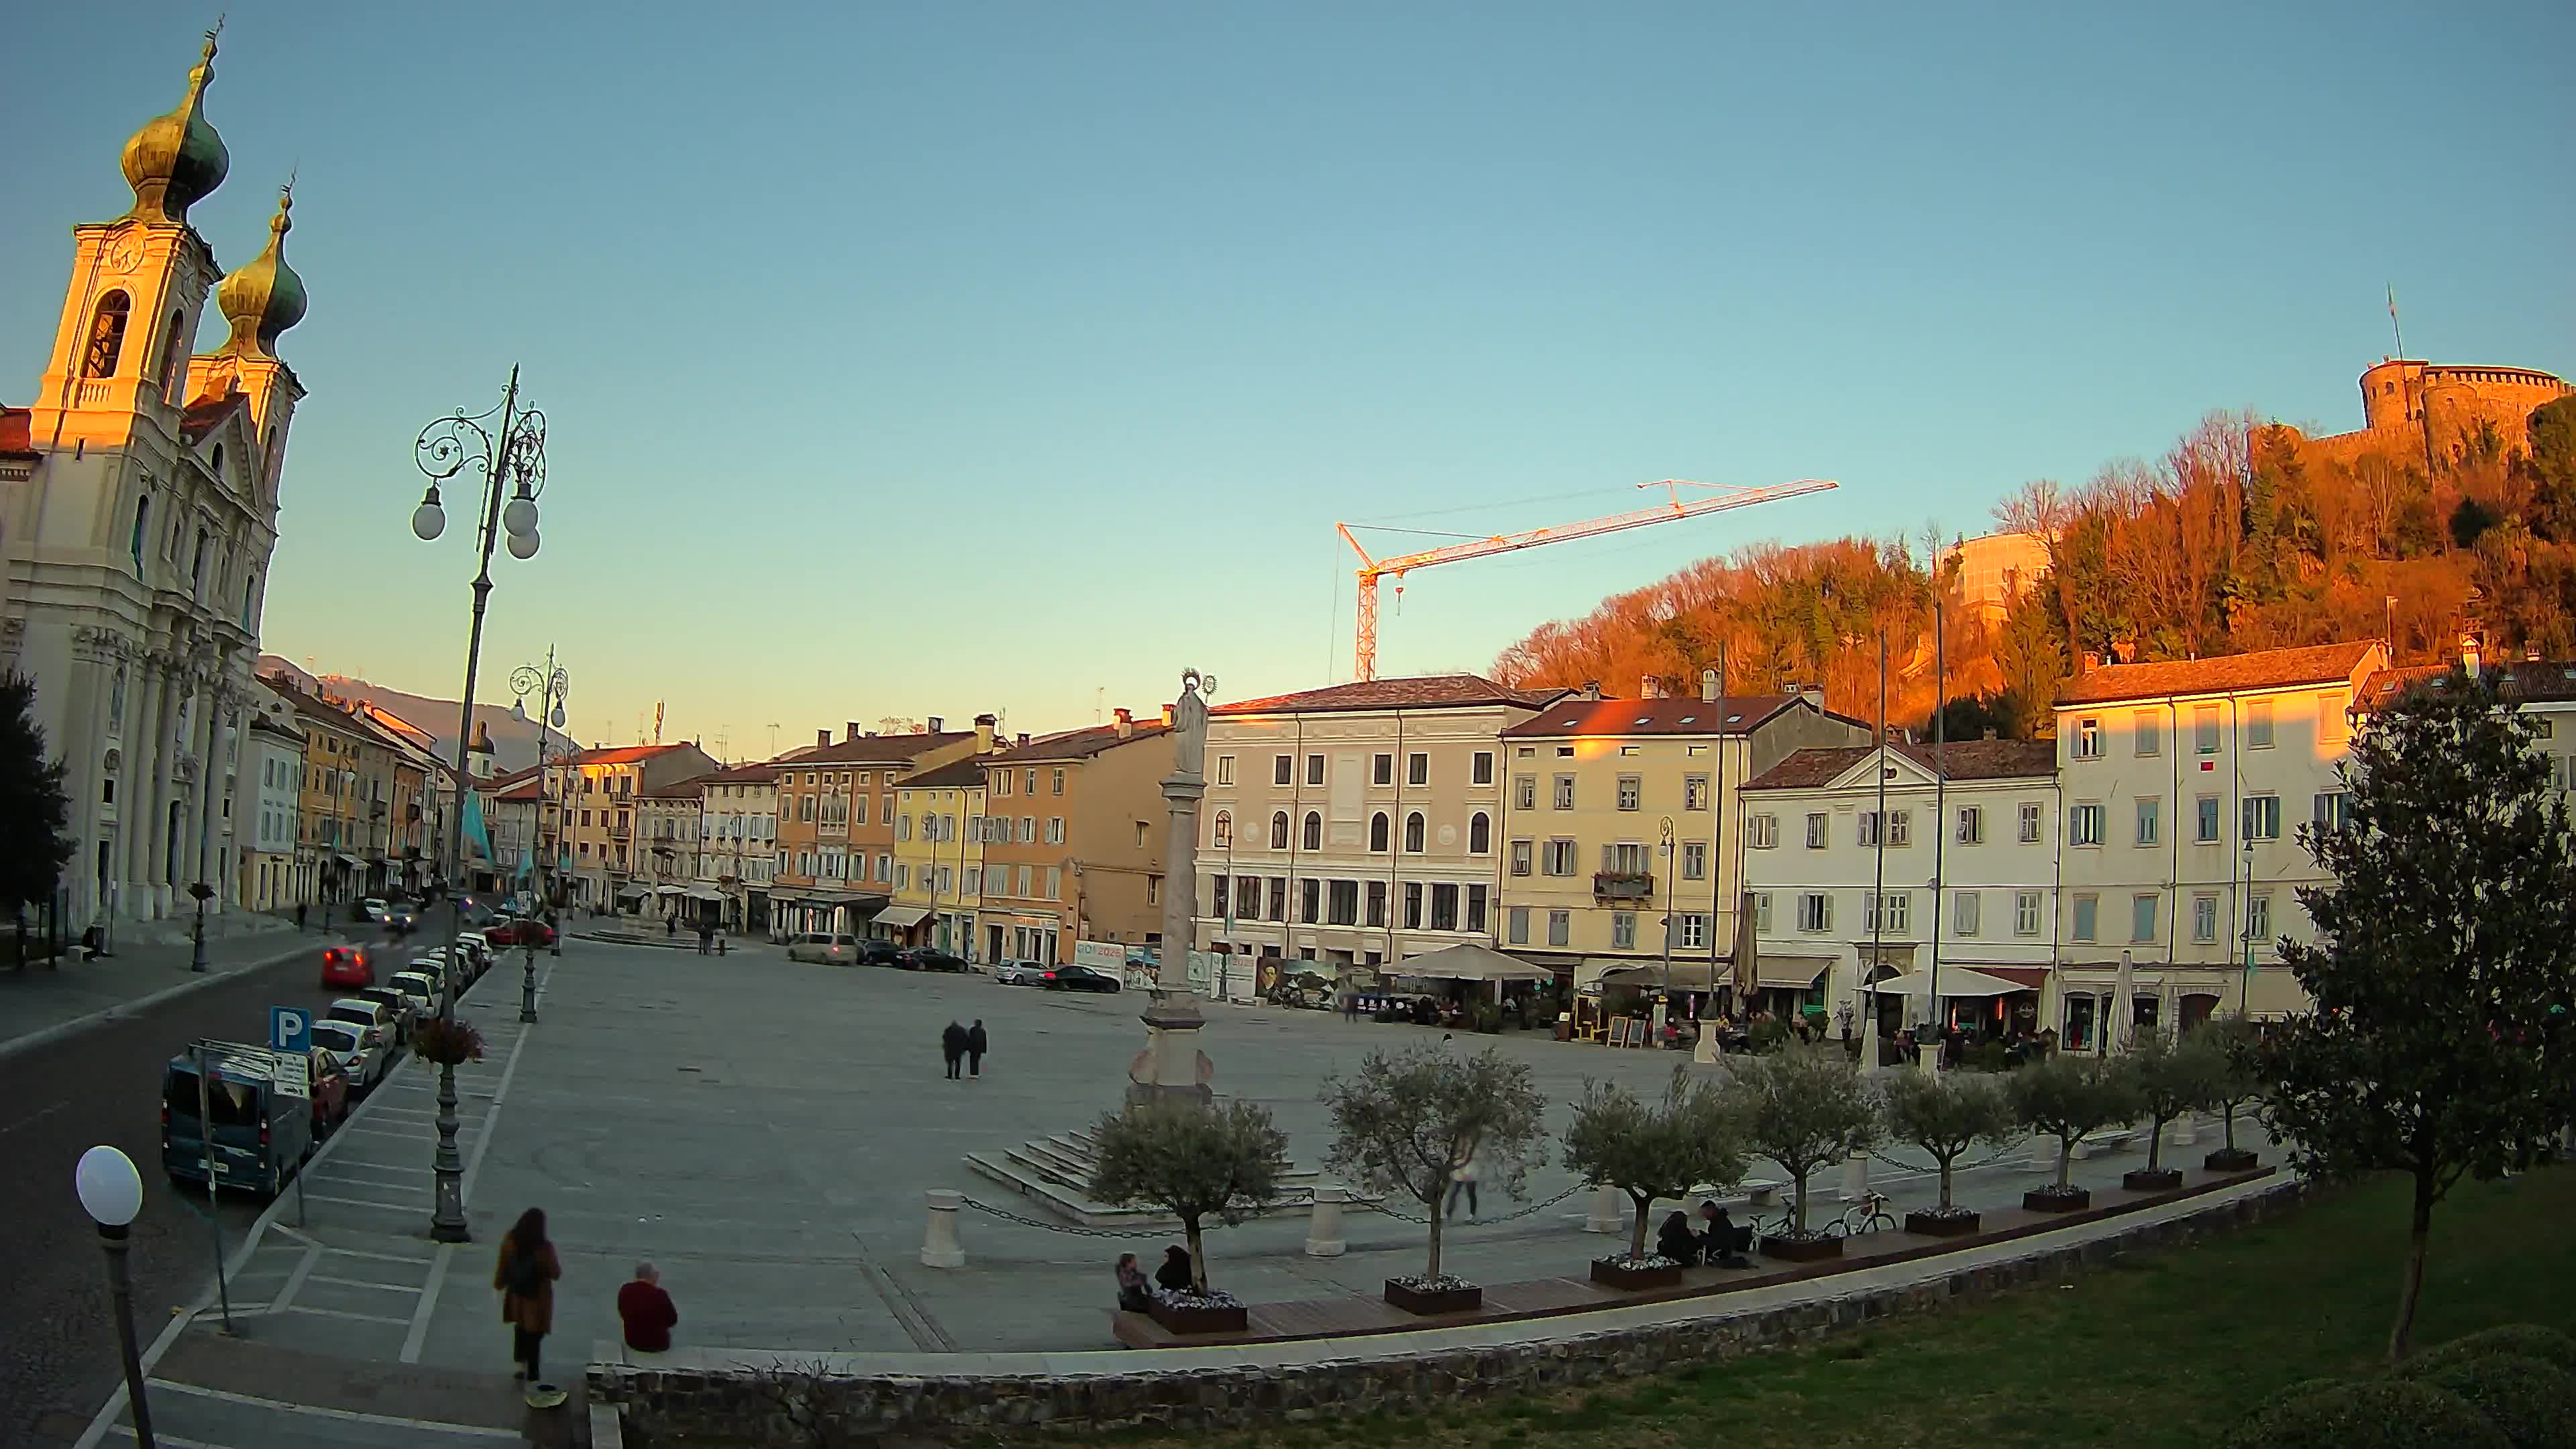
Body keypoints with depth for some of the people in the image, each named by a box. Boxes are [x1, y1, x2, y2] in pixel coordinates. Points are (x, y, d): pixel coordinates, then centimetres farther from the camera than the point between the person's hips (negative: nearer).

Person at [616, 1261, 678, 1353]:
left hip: (632, 1341, 4)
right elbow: (673, 1321, -10)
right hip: (657, 1344, -4)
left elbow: (623, 1315, 8)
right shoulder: (660, 1294, -22)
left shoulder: (625, 1290, -10)